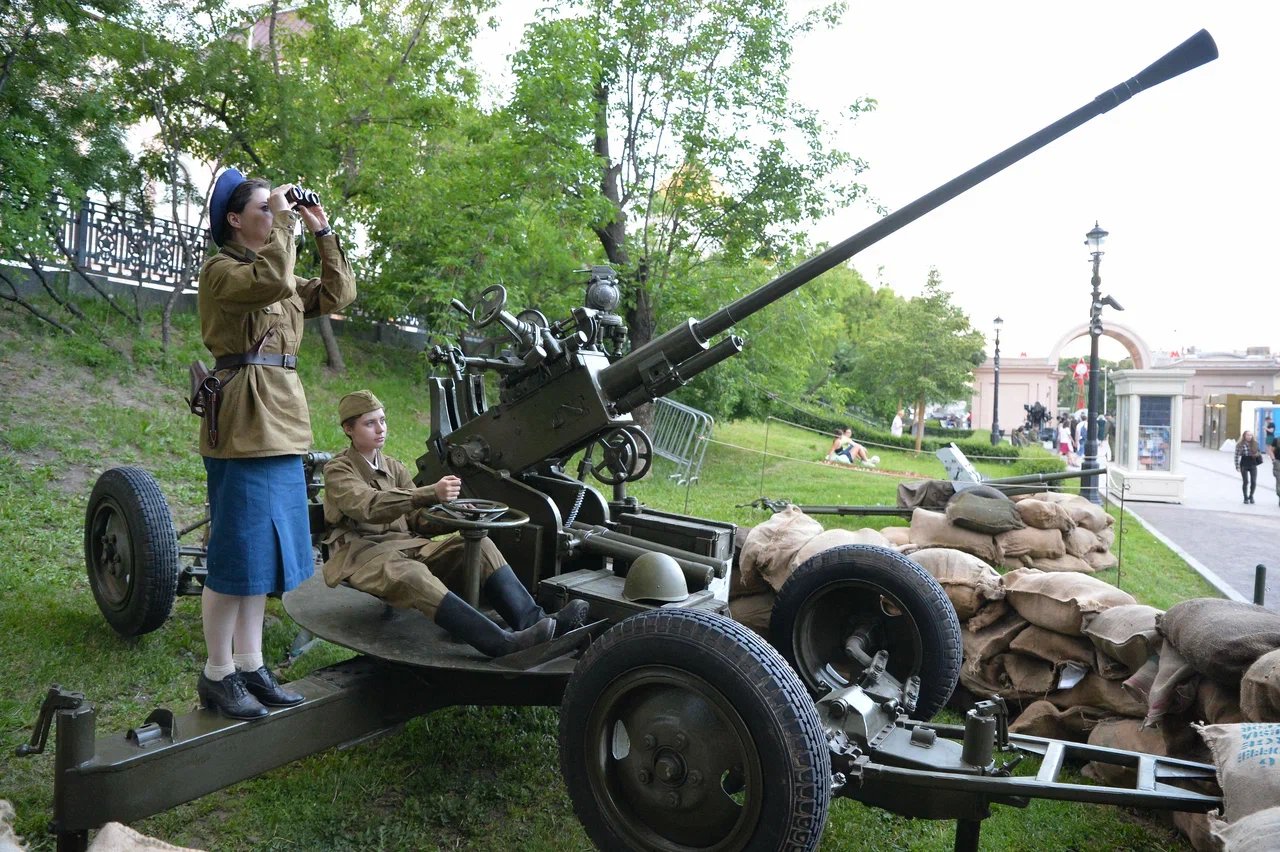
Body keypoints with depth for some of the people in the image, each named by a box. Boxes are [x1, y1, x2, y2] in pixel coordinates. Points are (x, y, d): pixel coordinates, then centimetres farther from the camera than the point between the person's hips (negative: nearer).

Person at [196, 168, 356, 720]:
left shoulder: (286, 284, 21)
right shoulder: (220, 270, -4)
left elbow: (338, 295, 15)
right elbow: (271, 280, -24)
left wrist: (323, 233, 11)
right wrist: (283, 220, -12)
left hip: (281, 427, 9)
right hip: (243, 425, -8)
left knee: (265, 552, 11)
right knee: (236, 555, -3)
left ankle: (249, 666, 21)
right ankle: (217, 675, 9)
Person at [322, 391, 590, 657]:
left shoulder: (392, 468, 20)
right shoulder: (338, 470, 0)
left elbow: (417, 519, 14)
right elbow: (370, 507, -21)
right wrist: (431, 493, -34)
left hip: (406, 545, 6)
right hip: (361, 553, -6)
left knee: (479, 545, -18)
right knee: (412, 575, -39)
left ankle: (532, 620, -34)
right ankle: (502, 643, -52)